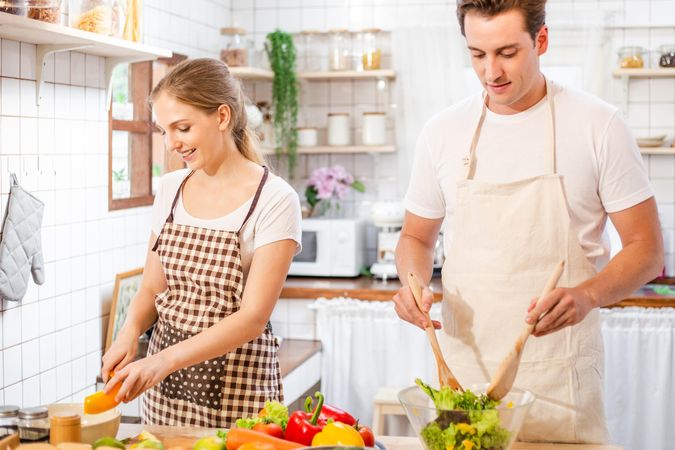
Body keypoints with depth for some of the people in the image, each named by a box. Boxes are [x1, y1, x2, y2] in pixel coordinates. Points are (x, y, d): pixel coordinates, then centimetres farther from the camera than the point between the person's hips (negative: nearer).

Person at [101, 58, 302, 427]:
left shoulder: (274, 200, -14)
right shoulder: (171, 189, 4)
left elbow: (254, 316, -19)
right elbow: (152, 289, 10)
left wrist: (164, 360, -29)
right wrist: (130, 332, -11)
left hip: (237, 387, -5)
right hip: (164, 384, 5)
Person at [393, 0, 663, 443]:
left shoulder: (598, 125, -5)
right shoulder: (443, 131, 4)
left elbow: (647, 249, -3)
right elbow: (417, 236, 16)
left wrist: (588, 295, -22)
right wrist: (414, 284, -6)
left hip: (558, 379, -2)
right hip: (462, 370, 3)